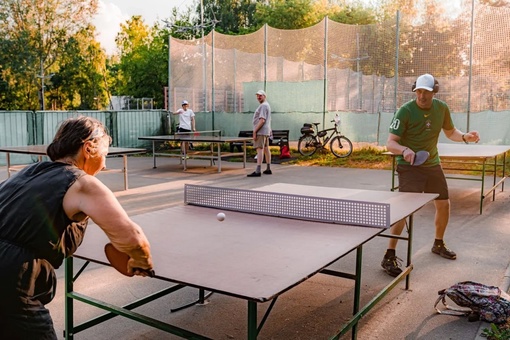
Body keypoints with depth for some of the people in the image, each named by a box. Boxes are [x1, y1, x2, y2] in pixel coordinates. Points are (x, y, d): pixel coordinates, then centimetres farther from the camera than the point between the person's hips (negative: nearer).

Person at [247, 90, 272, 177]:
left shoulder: (263, 106, -13)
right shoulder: (267, 105, 20)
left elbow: (262, 120, -21)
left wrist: (255, 131, -21)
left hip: (260, 131, -11)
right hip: (266, 131, 11)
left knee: (259, 149, -14)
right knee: (266, 149, 13)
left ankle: (258, 171, -19)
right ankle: (268, 169, 19)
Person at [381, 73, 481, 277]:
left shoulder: (442, 108, -1)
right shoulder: (405, 111, -18)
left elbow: (450, 132, 15)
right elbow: (390, 143, -21)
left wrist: (465, 137, -5)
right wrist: (404, 150, -41)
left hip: (432, 164, 6)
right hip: (409, 166, -6)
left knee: (444, 204, 15)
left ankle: (438, 245, 39)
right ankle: (389, 256, -10)